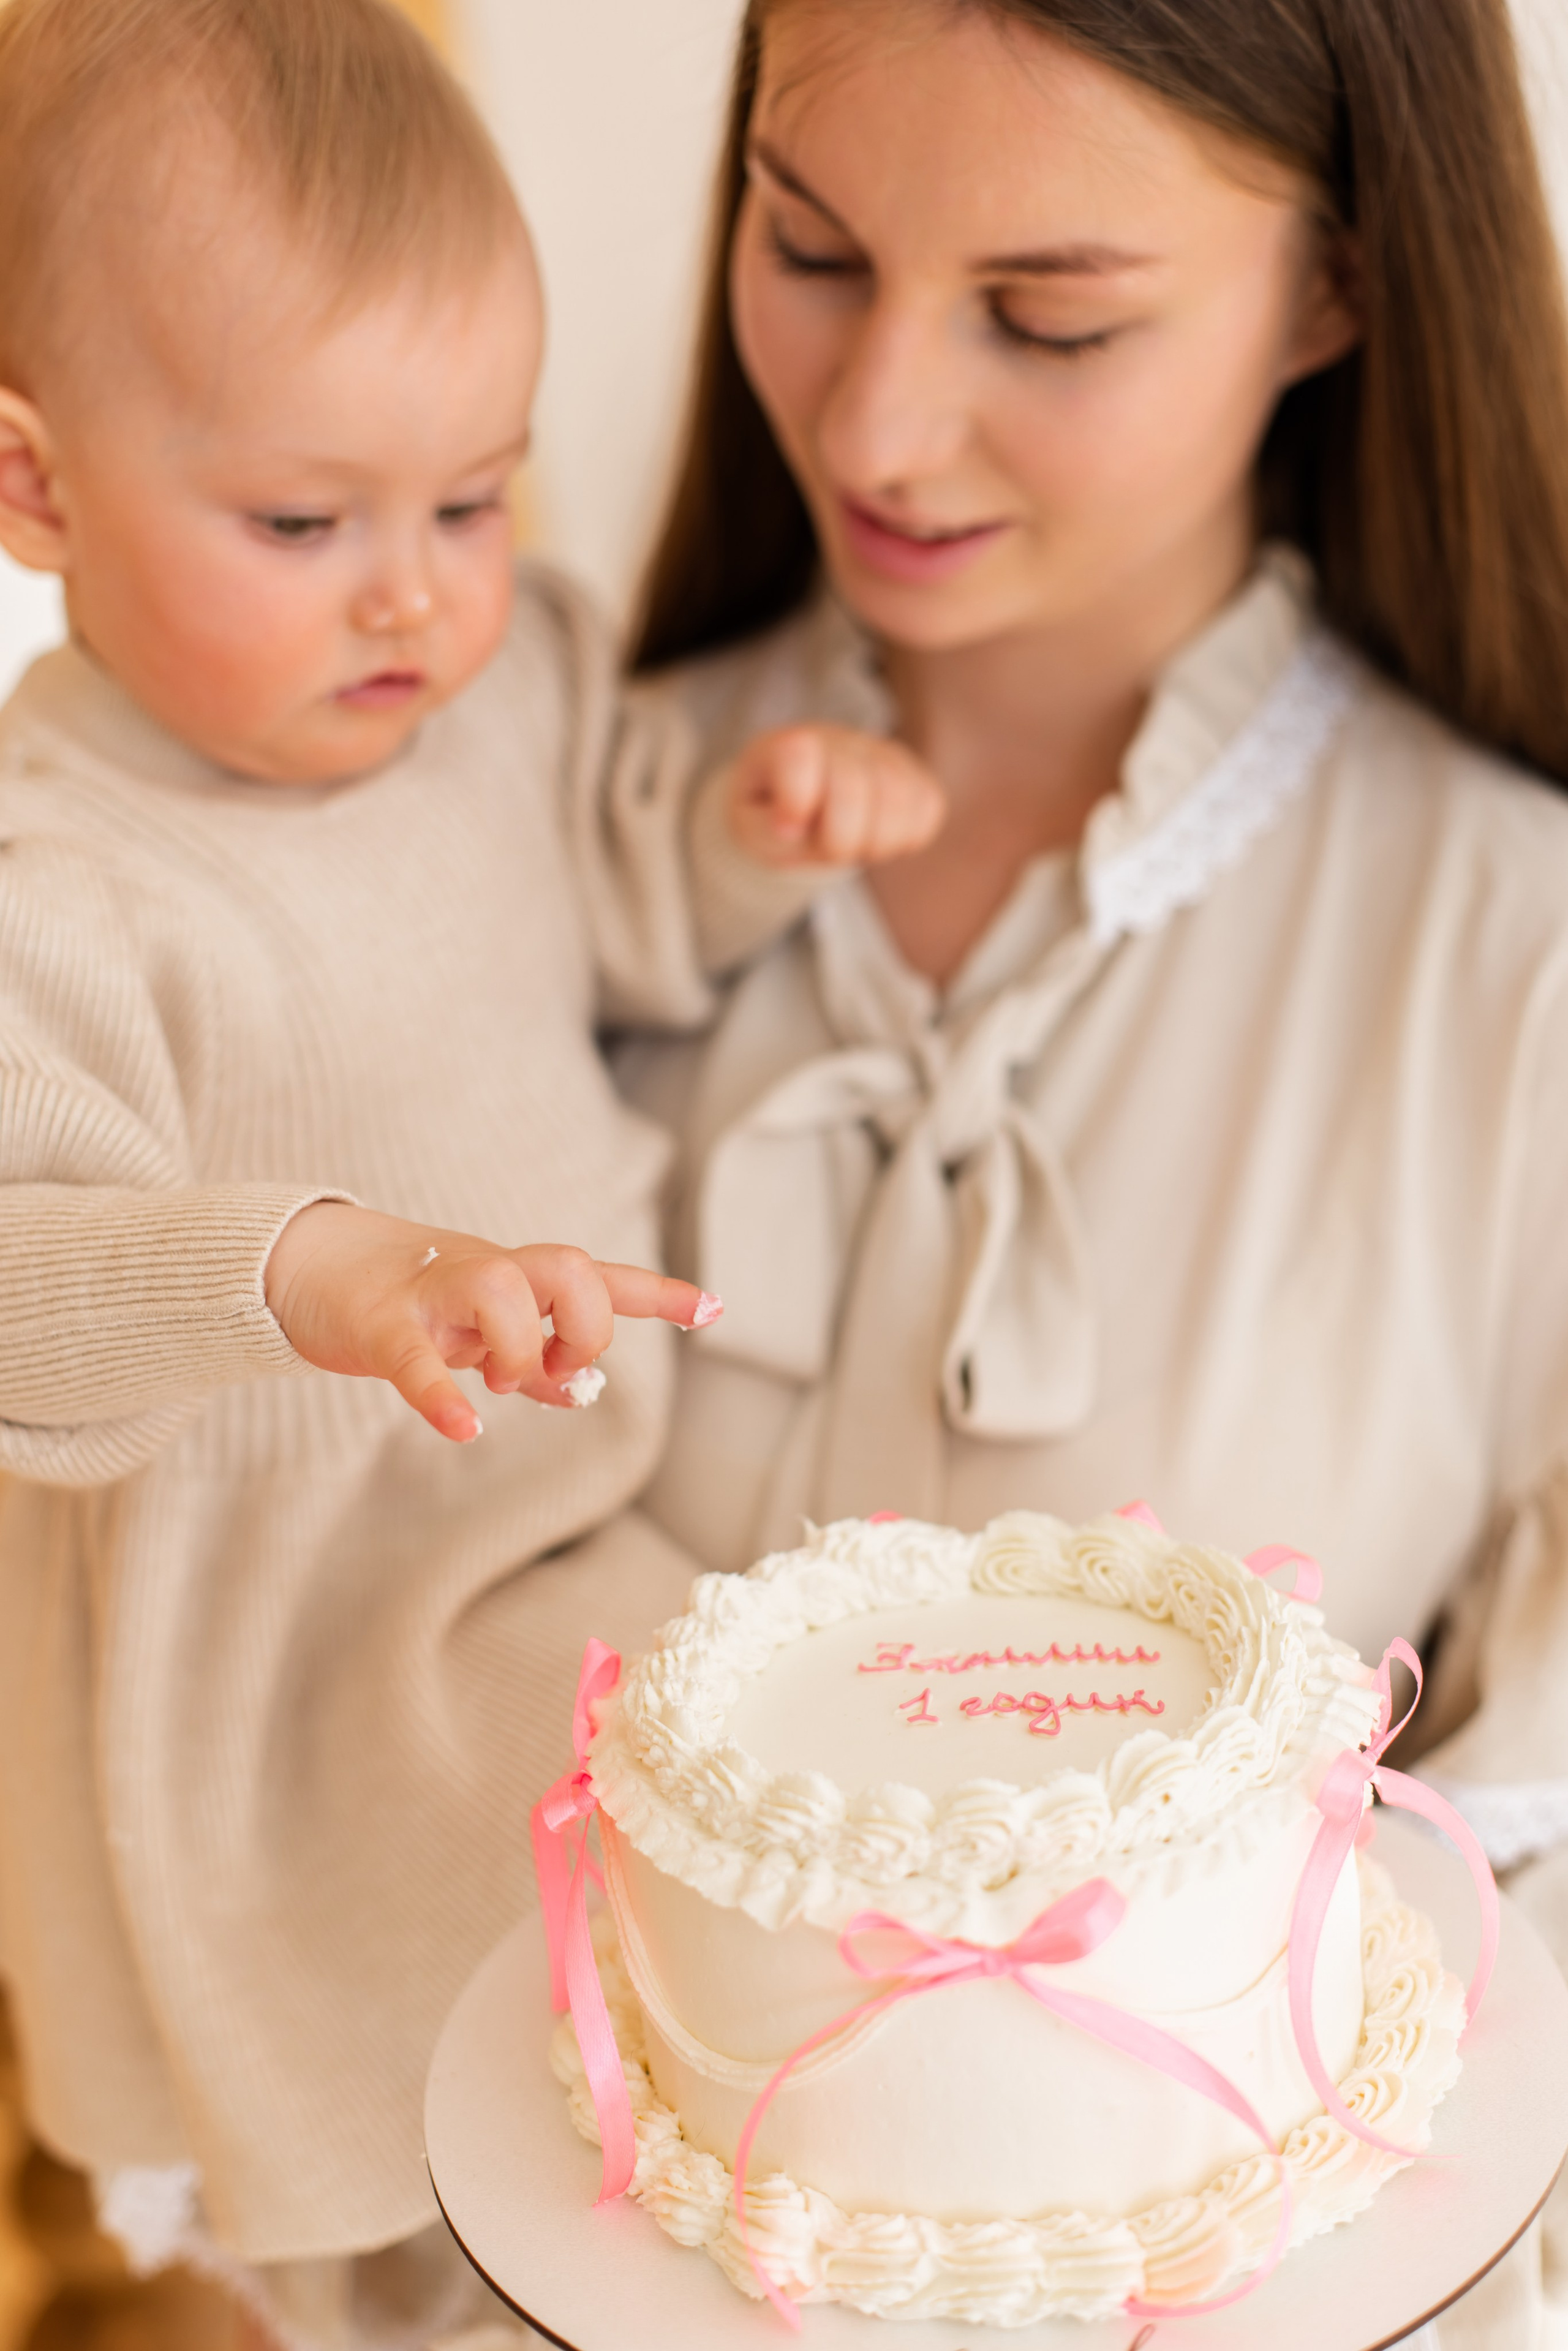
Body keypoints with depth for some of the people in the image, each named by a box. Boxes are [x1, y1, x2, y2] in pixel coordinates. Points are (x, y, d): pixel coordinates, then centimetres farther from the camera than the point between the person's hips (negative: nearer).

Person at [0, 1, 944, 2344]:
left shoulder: (508, 667, -5)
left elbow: (621, 908, 11)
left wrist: (757, 825, -11)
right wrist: (315, 1271, -59)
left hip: (585, 1494, 8)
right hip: (283, 1618, -8)